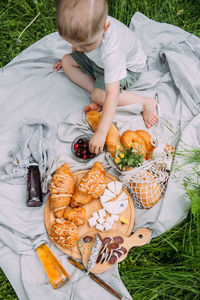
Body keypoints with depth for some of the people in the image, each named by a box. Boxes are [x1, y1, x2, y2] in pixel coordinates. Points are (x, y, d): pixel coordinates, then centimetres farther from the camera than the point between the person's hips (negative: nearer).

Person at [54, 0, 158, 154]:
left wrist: (101, 133, -49)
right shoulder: (84, 24, -26)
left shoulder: (111, 51, -45)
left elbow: (113, 94, -47)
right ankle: (97, 94, -13)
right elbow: (77, 42, 3)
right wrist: (70, 59, 20)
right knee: (67, 61, -5)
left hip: (128, 67, -7)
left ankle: (147, 102, -18)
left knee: (100, 94, -32)